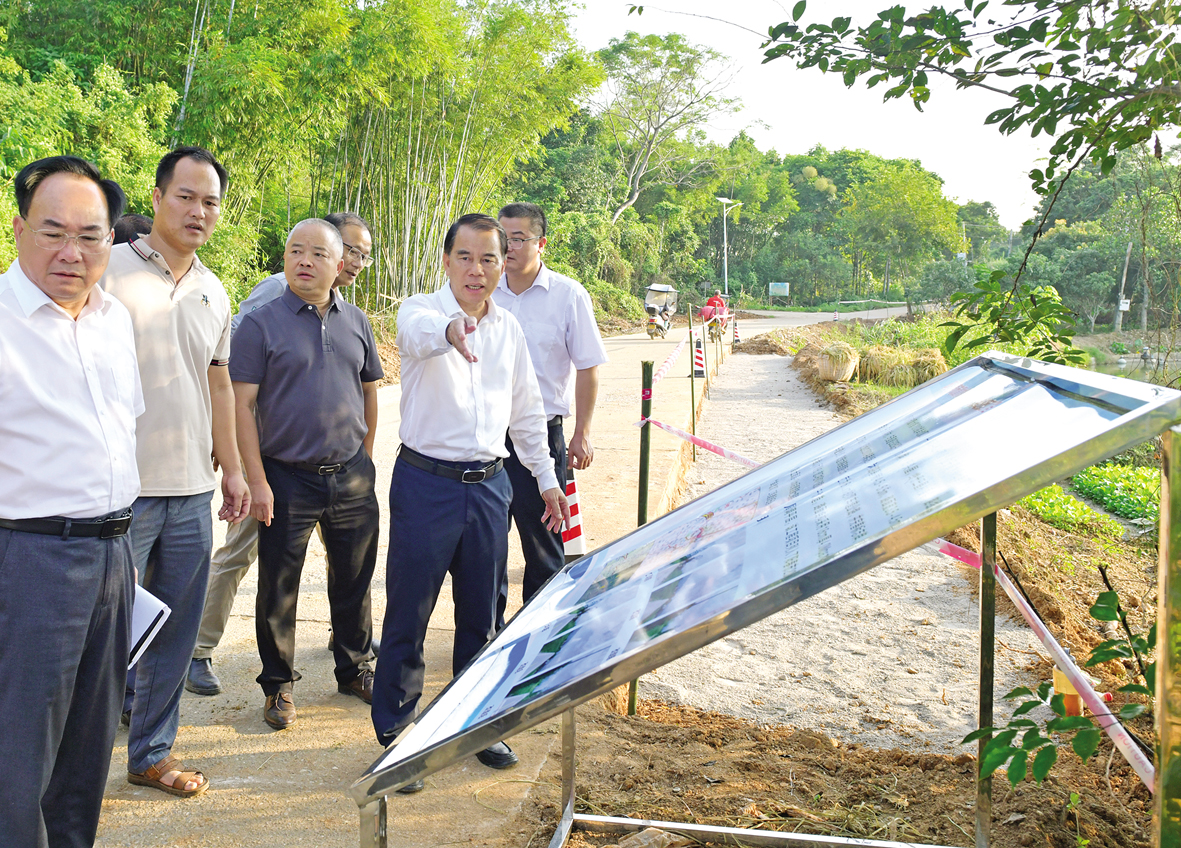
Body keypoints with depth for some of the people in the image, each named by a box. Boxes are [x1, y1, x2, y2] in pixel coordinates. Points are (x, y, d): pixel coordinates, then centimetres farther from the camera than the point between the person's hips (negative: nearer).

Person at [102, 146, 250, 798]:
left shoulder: (213, 291, 13)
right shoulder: (111, 269, -6)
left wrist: (231, 467, 18)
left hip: (191, 496, 6)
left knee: (174, 636, 13)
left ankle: (151, 752, 29)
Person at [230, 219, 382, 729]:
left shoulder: (356, 322, 7)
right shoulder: (261, 324, -5)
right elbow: (242, 405, -8)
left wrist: (363, 459, 14)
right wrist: (257, 481, -13)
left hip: (351, 476, 4)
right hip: (287, 477, -3)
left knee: (354, 580, 14)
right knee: (278, 588, 5)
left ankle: (354, 669, 32)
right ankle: (279, 685, 23)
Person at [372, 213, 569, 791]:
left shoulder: (509, 330, 10)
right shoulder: (421, 310, -7)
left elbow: (527, 412, 19)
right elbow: (418, 331, -34)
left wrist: (546, 479, 18)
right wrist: (449, 329, -57)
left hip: (488, 485, 5)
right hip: (426, 483, -5)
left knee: (480, 614, 14)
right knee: (407, 615, 3)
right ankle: (395, 733, 18)